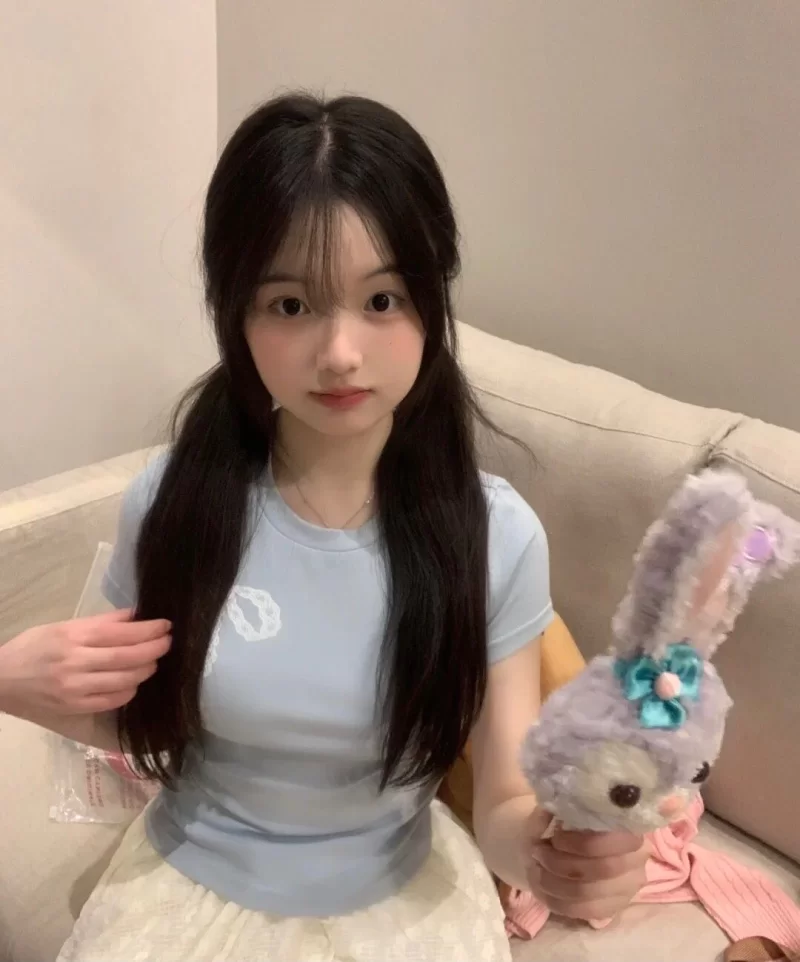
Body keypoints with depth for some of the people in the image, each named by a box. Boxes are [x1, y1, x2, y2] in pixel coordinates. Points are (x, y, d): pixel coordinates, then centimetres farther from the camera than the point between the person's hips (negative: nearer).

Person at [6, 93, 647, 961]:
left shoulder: (497, 536, -21)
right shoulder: (173, 502, -20)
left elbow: (506, 804, -14)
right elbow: (138, 722, -2)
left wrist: (552, 851, -37)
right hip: (196, 882, 1)